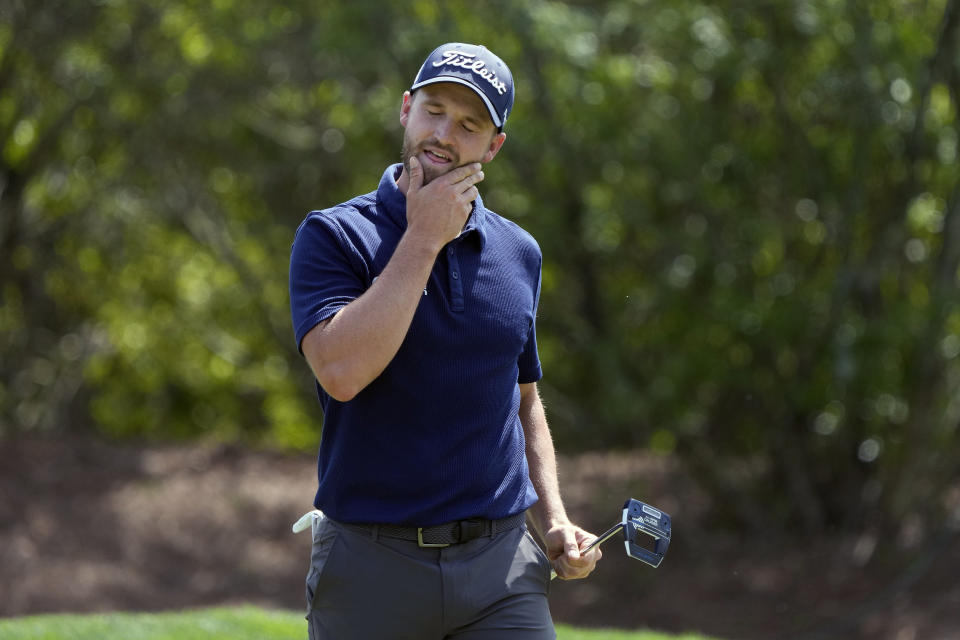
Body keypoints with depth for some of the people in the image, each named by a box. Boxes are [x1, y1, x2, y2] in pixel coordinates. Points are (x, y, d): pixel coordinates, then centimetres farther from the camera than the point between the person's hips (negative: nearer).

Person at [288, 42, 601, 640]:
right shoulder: (333, 236, -3)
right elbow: (342, 371, -20)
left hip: (501, 570, 3)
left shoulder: (518, 252, 12)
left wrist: (555, 520, 9)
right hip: (370, 565, -3)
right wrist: (424, 238, -13)